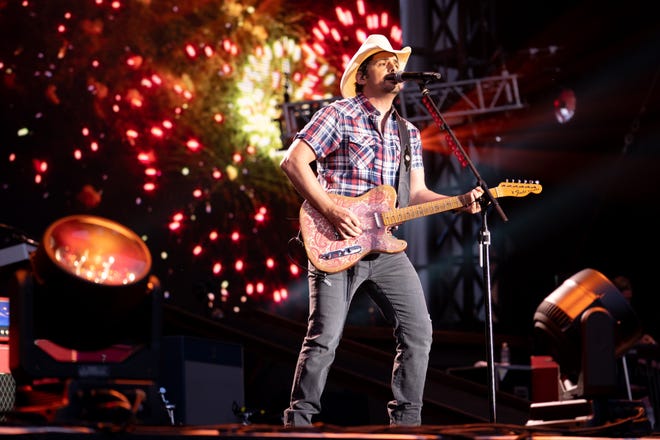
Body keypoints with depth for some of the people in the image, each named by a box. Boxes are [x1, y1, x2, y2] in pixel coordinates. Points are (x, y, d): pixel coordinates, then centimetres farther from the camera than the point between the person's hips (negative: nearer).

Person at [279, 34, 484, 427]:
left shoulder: (409, 133, 16)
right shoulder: (339, 114, -3)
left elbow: (416, 192, 15)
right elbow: (293, 162, -9)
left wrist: (460, 202, -3)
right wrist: (331, 211, -17)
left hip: (385, 246, 6)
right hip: (337, 244, -6)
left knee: (418, 333, 2)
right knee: (324, 339, -10)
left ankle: (406, 418, 13)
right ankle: (299, 420, 3)